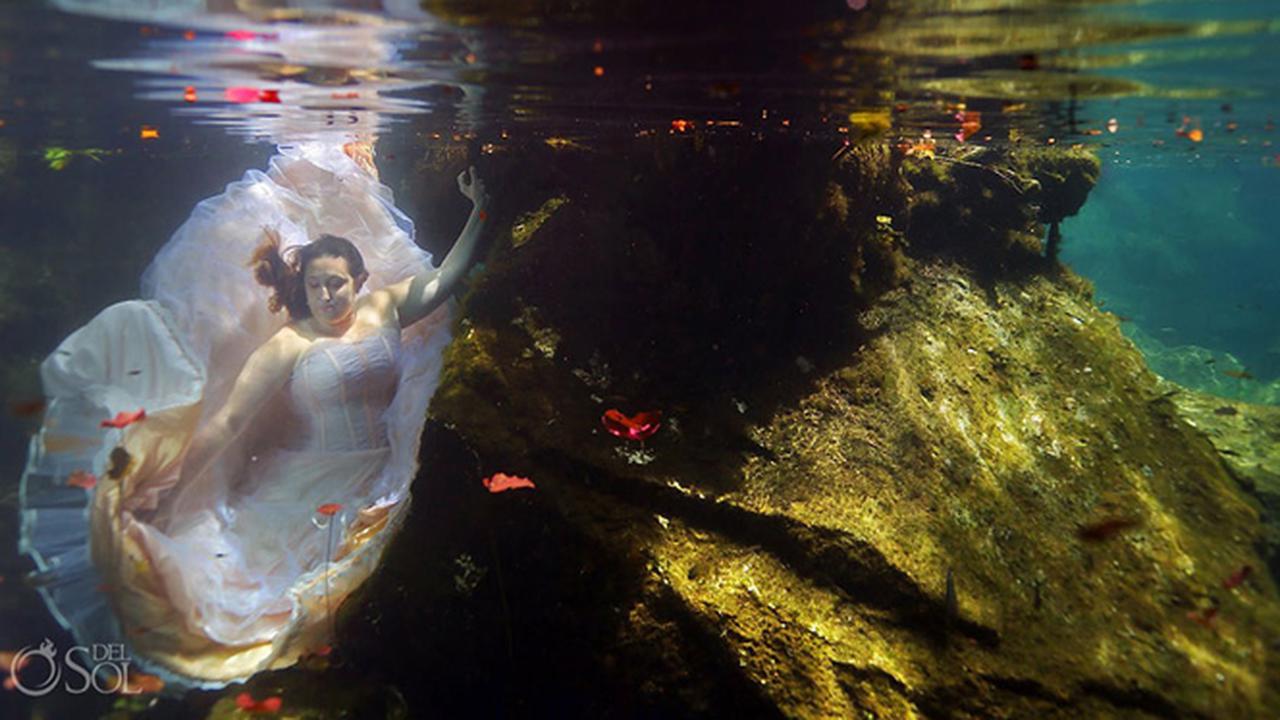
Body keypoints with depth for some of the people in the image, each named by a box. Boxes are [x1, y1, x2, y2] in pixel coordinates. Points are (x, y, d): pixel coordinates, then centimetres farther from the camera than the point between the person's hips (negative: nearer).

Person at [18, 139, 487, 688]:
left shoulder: (385, 310, 5)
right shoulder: (289, 345, -4)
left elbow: (445, 277, 0)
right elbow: (225, 421, -7)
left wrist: (479, 212, -9)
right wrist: (166, 483, -9)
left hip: (375, 480, 2)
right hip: (302, 487, -1)